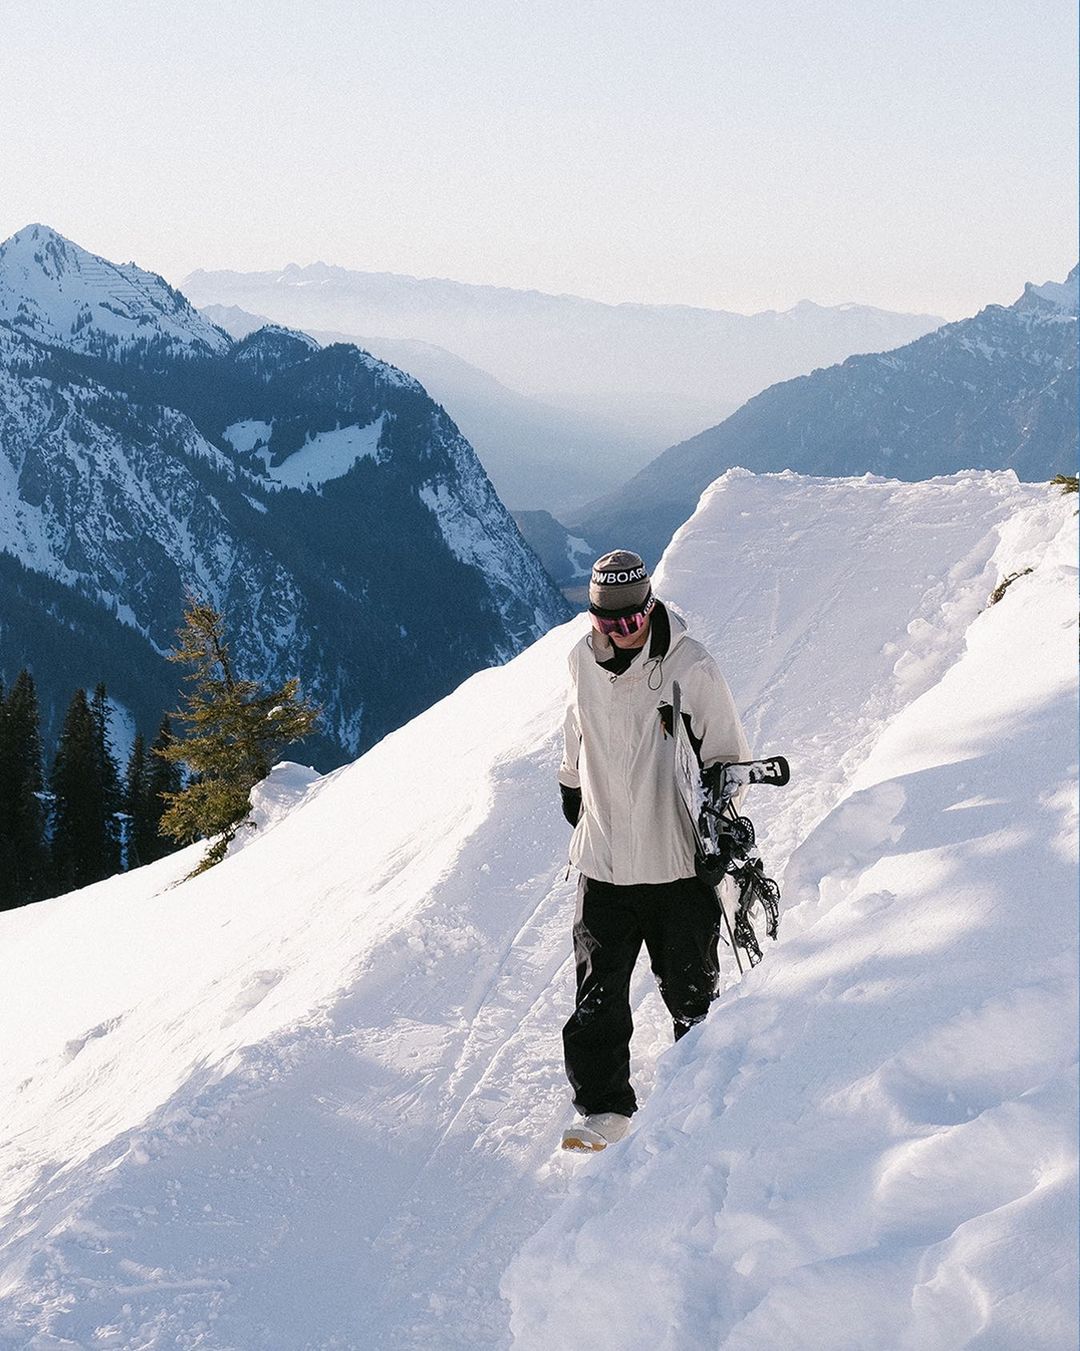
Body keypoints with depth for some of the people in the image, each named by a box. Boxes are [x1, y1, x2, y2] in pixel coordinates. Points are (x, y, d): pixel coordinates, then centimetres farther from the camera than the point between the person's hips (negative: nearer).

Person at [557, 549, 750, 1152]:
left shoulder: (690, 667, -11)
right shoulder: (584, 661, 2)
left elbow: (728, 757, -5)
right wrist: (573, 794, 27)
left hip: (677, 861, -3)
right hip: (603, 860, 3)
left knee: (689, 990, 10)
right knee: (598, 994, 0)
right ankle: (605, 1107, 10)